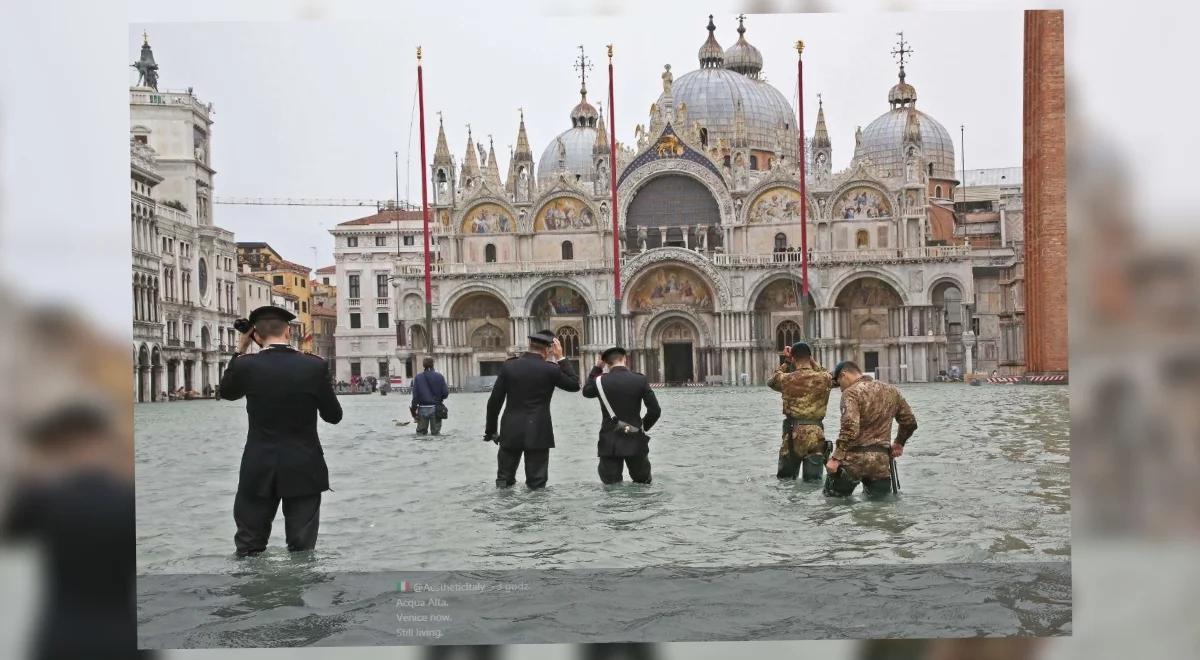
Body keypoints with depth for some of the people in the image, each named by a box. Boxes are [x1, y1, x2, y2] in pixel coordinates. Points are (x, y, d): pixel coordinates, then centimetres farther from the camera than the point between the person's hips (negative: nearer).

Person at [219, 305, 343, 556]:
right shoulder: (314, 366, -8)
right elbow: (334, 415, 2)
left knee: (249, 549, 13)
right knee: (302, 549, 7)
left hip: (259, 472, 1)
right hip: (303, 471, 0)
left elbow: (226, 392, 16)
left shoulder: (246, 366, -7)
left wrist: (240, 349, 15)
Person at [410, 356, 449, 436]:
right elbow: (445, 393, -5)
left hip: (423, 409, 0)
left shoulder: (418, 377, -3)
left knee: (420, 432, 11)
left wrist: (413, 408, 4)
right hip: (436, 408, 0)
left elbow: (415, 395, -5)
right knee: (436, 432, 8)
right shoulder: (439, 377, -5)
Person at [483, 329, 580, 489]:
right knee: (536, 485, 4)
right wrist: (561, 358, 6)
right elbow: (575, 385, 8)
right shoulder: (550, 369, -8)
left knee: (504, 483, 13)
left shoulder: (508, 366, 0)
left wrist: (490, 430, 11)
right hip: (538, 434, -2)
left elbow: (494, 401, 1)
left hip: (510, 432, 3)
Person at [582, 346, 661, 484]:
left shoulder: (601, 380, -4)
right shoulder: (641, 380, -5)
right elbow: (655, 411, -6)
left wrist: (596, 368, 21)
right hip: (635, 441, 0)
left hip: (610, 443, 0)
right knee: (643, 484, 14)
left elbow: (586, 391, 19)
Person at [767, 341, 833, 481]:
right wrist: (812, 361, 20)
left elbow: (771, 381, 18)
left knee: (785, 480, 14)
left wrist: (786, 362, 21)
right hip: (816, 436, 1)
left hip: (792, 435, -1)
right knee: (813, 482, 6)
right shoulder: (824, 379, -3)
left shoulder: (787, 379, -5)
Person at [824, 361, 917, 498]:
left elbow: (849, 429, -20)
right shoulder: (891, 391, 13)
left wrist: (836, 458, -18)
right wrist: (899, 443, 35)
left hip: (854, 459, -5)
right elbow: (910, 422, 20)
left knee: (832, 498, 8)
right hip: (881, 461, 5)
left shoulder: (851, 393, -8)